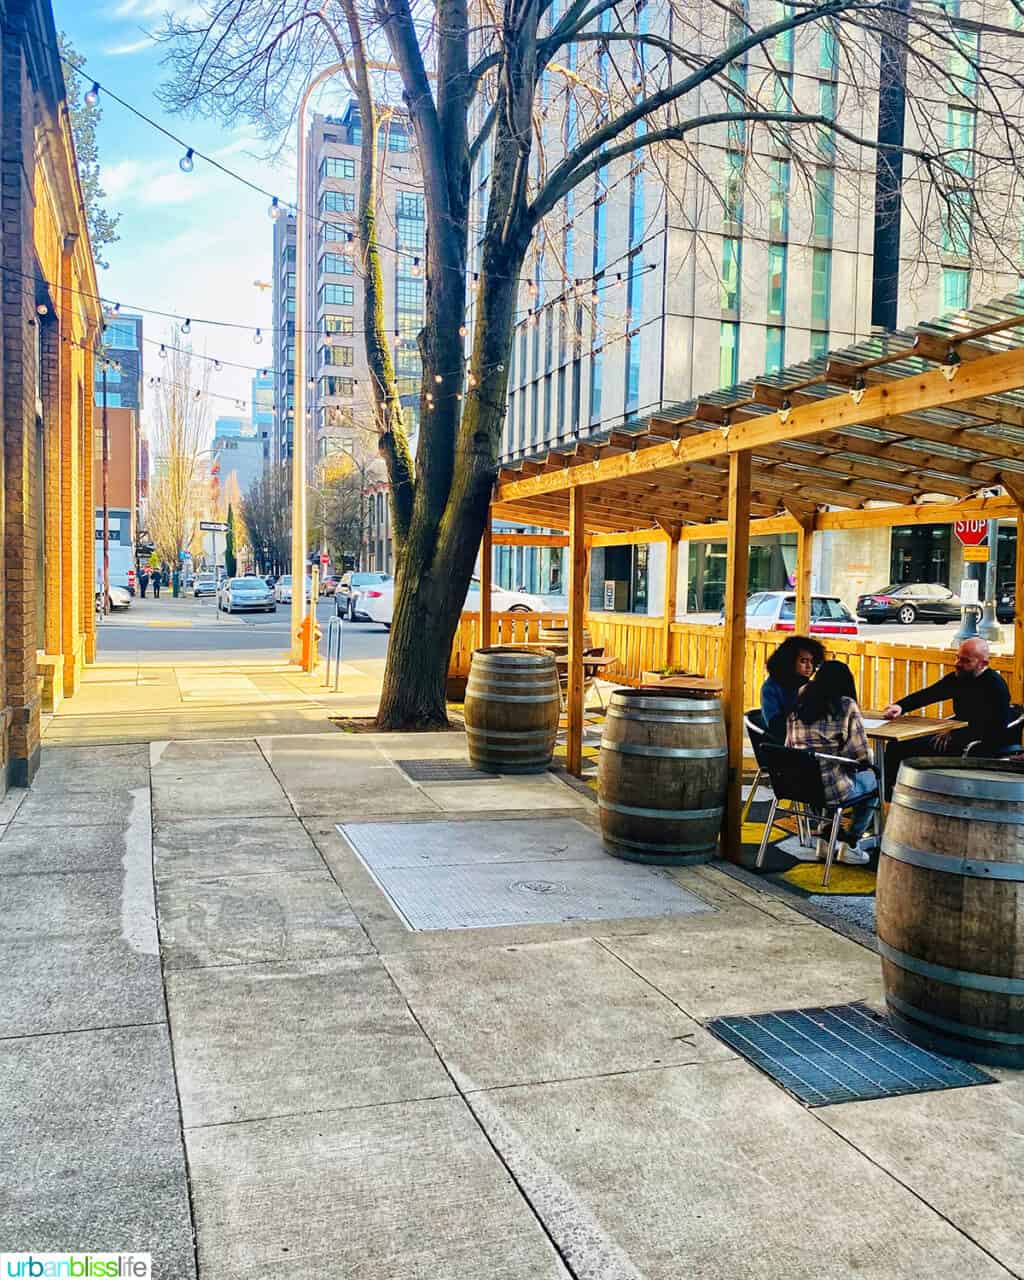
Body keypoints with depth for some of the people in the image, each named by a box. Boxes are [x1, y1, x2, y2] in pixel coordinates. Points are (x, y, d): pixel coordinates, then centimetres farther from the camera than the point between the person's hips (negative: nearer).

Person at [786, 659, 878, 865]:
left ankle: (825, 840, 32)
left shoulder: (797, 705, 4)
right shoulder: (846, 706, -9)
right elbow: (861, 755, -9)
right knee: (872, 780, 26)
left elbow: (789, 746, 10)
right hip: (831, 790, -5)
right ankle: (848, 846, 25)